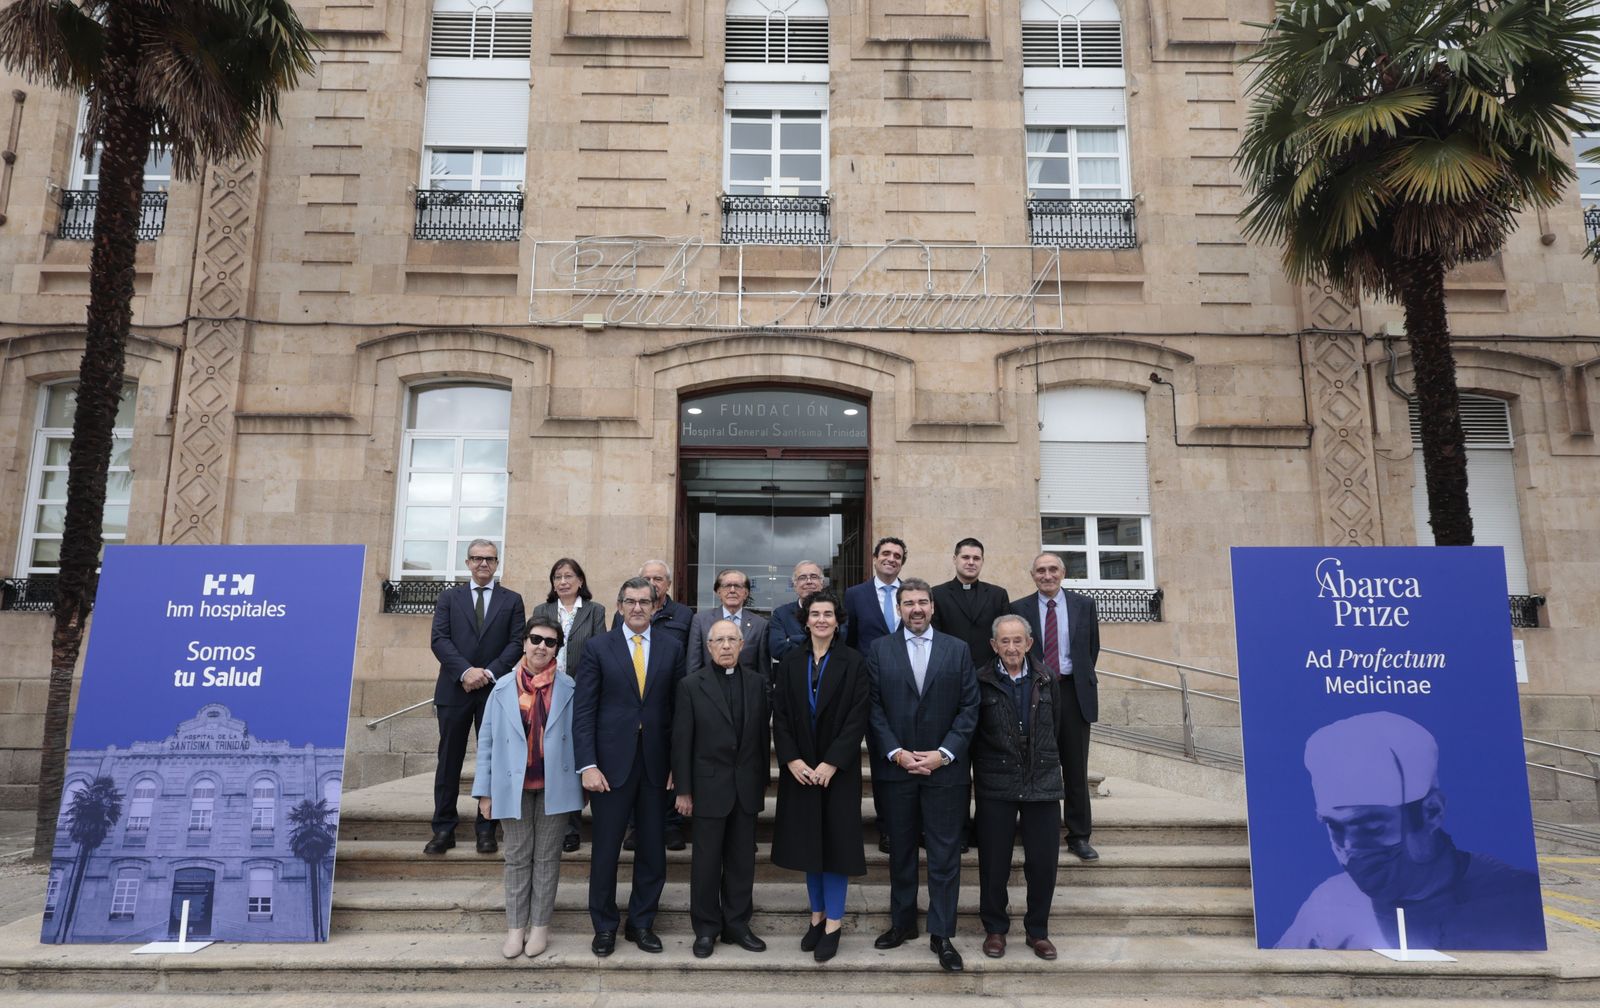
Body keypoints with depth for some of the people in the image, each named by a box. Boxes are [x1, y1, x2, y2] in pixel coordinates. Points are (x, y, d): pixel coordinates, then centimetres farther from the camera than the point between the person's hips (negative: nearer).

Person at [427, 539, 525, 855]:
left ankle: (486, 829, 13)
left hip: (495, 689, 0)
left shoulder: (512, 600, 8)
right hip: (454, 690, 0)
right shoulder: (449, 597, 10)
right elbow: (439, 639, -1)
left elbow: (517, 643, 0)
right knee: (449, 761, 4)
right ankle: (444, 829, 12)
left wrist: (489, 672, -13)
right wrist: (465, 671, -15)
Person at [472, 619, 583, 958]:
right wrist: (484, 791, 0)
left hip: (554, 786, 0)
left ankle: (540, 925, 20)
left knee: (547, 857, 9)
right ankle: (515, 927, 19)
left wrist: (582, 783, -1)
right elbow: (487, 741, 2)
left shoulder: (569, 689, -2)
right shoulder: (503, 688, 0)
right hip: (515, 786, 1)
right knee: (517, 858, 9)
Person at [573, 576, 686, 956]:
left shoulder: (671, 648, 5)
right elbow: (583, 710, -4)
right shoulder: (598, 647, 0)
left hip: (656, 765, 2)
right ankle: (604, 927, 24)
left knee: (653, 851, 9)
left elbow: (678, 709, 5)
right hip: (611, 763, -2)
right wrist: (587, 765, -11)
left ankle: (641, 923, 27)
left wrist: (677, 764, 1)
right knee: (605, 850, 6)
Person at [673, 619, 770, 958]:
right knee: (706, 861, 7)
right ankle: (706, 928, 21)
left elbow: (763, 735, 7)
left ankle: (737, 924, 25)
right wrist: (684, 791, -7)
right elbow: (681, 741, -5)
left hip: (747, 788, 3)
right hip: (709, 787, -3)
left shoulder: (757, 683, 4)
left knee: (742, 860, 11)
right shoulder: (691, 685, -5)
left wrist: (763, 783, 7)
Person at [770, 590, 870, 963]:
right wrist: (791, 759, -10)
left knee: (836, 842, 0)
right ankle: (817, 915, 23)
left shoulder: (853, 664, -4)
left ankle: (833, 924, 10)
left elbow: (857, 719, -9)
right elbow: (780, 716, 2)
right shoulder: (790, 663, 4)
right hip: (799, 769, 3)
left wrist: (831, 763, -16)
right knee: (808, 842, 10)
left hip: (838, 769, -3)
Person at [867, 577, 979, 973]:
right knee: (900, 851, 12)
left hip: (944, 767, 0)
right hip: (896, 767, 1)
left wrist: (943, 753, -9)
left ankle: (941, 934, 13)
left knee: (945, 854, 3)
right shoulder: (880, 649, 3)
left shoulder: (957, 650, 3)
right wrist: (896, 752, -10)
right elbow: (874, 707, 0)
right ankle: (902, 923, 26)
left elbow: (969, 707, 0)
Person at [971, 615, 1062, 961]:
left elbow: (1053, 725, 15)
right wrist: (981, 768, 1)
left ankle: (1038, 930, 24)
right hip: (996, 786, -2)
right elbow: (970, 731, 2)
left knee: (1044, 862, 6)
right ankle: (995, 928, 25)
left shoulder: (1045, 680, 4)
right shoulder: (981, 682, -4)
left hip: (1043, 782, 2)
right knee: (994, 863, 6)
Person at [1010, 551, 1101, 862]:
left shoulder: (1084, 605, 6)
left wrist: (1081, 680, 10)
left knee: (1076, 768, 7)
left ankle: (1079, 836, 16)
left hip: (1074, 693, 1)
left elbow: (1093, 648, 12)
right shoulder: (1019, 608, 2)